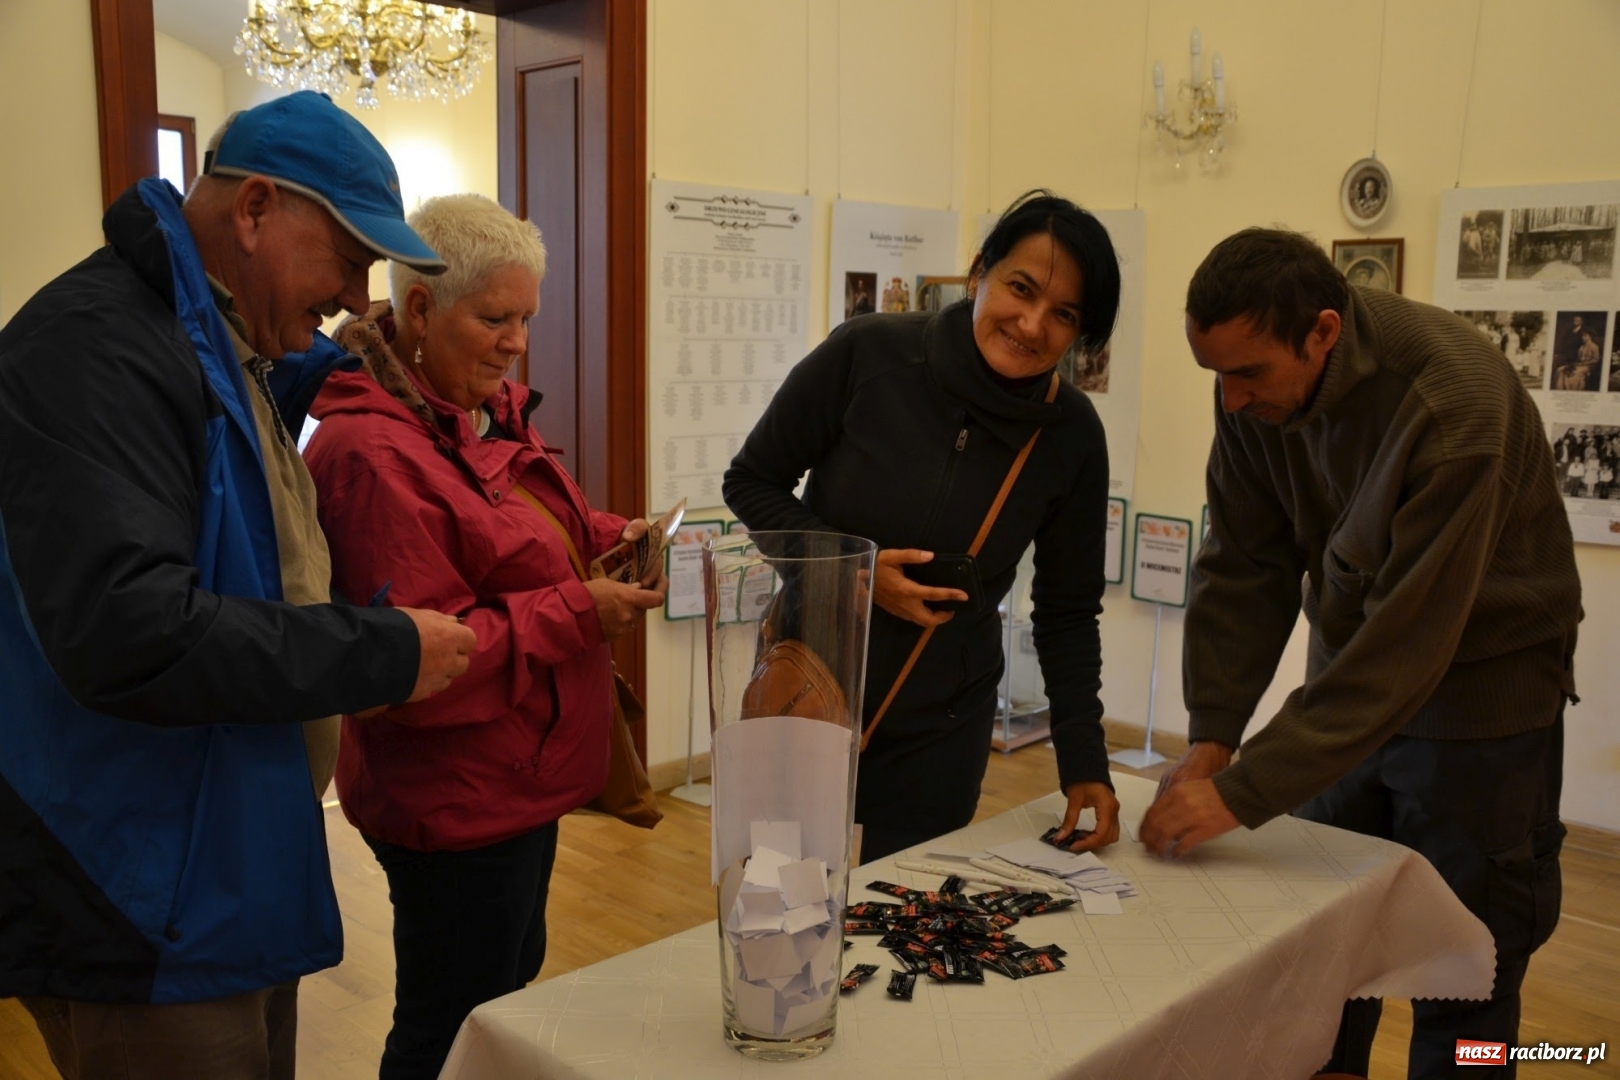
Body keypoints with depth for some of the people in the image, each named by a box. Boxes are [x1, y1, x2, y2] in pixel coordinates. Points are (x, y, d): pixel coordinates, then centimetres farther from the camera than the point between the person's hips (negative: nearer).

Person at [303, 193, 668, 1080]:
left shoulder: (486, 416, 6)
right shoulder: (371, 452, -23)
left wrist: (611, 540, 1)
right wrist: (579, 614, -24)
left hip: (517, 779, 10)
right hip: (455, 803, -9)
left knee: (513, 987, 24)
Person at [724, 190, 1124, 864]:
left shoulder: (1071, 436, -10)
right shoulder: (866, 355, -17)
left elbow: (1067, 613, -1)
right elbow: (750, 482, -7)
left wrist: (1084, 762, -7)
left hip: (942, 728, 1)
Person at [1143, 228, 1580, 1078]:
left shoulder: (1454, 405, -31)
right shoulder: (1257, 387, -12)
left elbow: (1406, 642, -32)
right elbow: (1243, 568, -8)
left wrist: (1242, 793, -31)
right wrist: (1210, 738, -17)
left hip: (1478, 680, -5)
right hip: (1351, 662, 5)